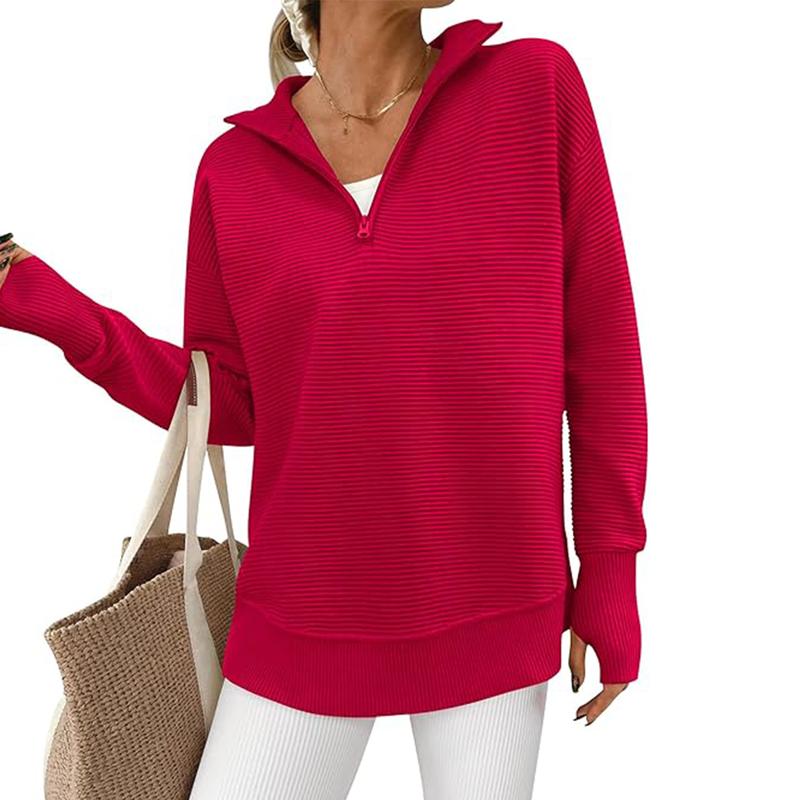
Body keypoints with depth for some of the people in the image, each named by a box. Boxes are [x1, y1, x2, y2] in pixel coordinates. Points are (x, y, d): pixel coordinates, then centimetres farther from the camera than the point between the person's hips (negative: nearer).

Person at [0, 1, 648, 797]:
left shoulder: (536, 85, -7)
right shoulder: (236, 169, -2)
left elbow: (599, 344, -4)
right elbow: (230, 405, 2)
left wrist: (612, 569, -4)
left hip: (491, 605, -1)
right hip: (312, 613, 1)